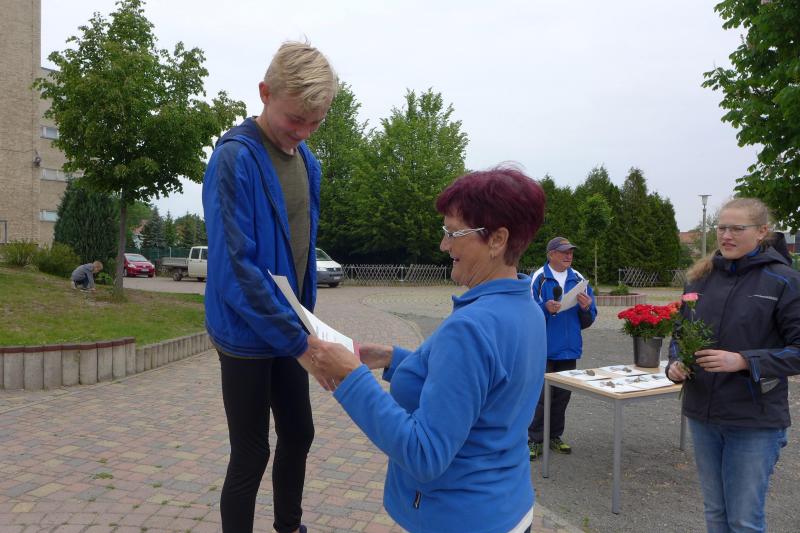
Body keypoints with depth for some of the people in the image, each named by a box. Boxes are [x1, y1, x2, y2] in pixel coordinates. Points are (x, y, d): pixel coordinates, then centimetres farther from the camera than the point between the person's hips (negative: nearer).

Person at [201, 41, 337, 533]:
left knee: (299, 435, 19)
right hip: (247, 335, -7)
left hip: (288, 328, 8)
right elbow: (237, 269, -24)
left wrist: (303, 324, 13)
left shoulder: (307, 161, 5)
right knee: (251, 454, 4)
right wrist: (301, 342, -25)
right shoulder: (235, 158, -19)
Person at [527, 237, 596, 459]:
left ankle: (554, 437, 25)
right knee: (540, 396, -4)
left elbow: (587, 321, 11)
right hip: (544, 349, -5)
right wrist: (545, 307, -27)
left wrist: (586, 307, -10)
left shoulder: (578, 279, 8)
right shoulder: (538, 278, -6)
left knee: (562, 396, 12)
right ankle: (535, 440, 6)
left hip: (569, 349, 5)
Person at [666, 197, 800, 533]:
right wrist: (675, 363, -6)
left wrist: (743, 361, -22)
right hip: (702, 415, 4)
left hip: (756, 420, -4)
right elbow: (680, 332, 13)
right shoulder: (700, 277, 5)